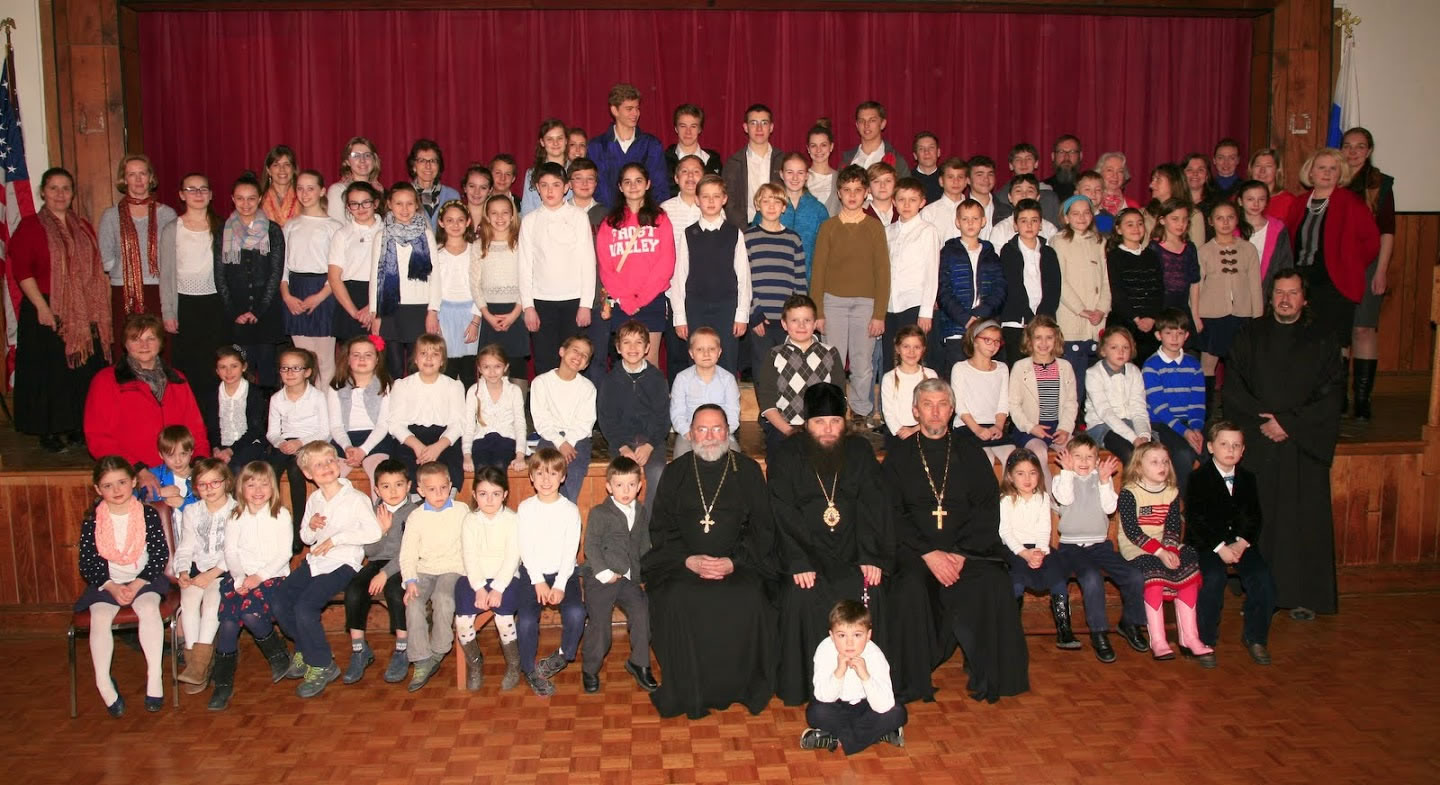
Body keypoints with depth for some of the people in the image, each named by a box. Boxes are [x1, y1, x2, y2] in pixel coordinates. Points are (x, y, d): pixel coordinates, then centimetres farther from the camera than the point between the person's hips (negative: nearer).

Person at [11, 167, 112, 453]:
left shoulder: (83, 228, 14)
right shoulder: (30, 226, -3)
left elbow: (95, 271, 17)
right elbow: (21, 270, -9)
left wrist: (97, 310, 10)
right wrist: (42, 307, -17)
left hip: (84, 316, 5)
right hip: (47, 313, -5)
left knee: (85, 372, 6)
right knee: (49, 372, 0)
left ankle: (80, 428, 17)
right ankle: (50, 432, 11)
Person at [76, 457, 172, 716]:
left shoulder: (148, 515, -2)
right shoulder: (91, 521, 1)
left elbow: (161, 554, -3)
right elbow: (87, 563, 0)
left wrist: (137, 584, -14)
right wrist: (112, 587, -14)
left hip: (143, 580, -2)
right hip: (106, 583, 2)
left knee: (149, 609, -30)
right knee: (100, 617, -26)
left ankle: (154, 677, -27)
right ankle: (104, 683, -22)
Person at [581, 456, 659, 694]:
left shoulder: (641, 513, 10)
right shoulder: (599, 513, -6)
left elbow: (645, 546, 17)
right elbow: (590, 546, -9)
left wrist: (642, 574, 10)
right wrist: (604, 573, -15)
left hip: (629, 578, 4)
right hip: (599, 578, -4)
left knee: (642, 612, -10)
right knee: (600, 623, -5)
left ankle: (639, 663, 8)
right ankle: (590, 670, 14)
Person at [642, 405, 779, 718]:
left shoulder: (748, 471, 9)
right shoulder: (676, 472, 12)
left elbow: (762, 528, 6)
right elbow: (661, 528, 8)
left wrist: (733, 562, -10)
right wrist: (688, 560, -10)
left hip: (738, 562, 0)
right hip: (682, 561, 1)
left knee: (749, 602, -30)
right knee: (677, 602, -30)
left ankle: (739, 687, -9)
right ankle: (687, 693, -14)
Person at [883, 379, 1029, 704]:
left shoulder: (971, 455, 15)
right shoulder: (899, 458, 11)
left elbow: (987, 509, 5)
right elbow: (893, 514, 1)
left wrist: (960, 553, -11)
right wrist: (928, 553, -14)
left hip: (968, 550, 1)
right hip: (915, 548, -1)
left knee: (994, 584, -27)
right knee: (911, 587, -31)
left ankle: (989, 678, -12)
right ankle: (913, 682, -17)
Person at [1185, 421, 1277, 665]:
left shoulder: (1247, 478, 12)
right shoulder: (1199, 478, -3)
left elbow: (1253, 517, 7)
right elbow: (1196, 519, -10)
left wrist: (1242, 543, -11)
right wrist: (1220, 547, -19)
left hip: (1240, 542, 4)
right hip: (1206, 544, -4)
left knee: (1263, 579, -19)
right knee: (1214, 579, -30)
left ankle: (1255, 637, 1)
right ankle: (1205, 640, -13)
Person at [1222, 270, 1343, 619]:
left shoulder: (1321, 341, 9)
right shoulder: (1251, 336, 11)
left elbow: (1331, 395, 1)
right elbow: (1231, 388, 5)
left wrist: (1289, 423, -10)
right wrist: (1261, 419, -9)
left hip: (1305, 443, 0)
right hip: (1258, 442, 0)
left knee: (1304, 517, -5)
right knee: (1259, 515, -6)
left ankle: (1302, 595, 2)